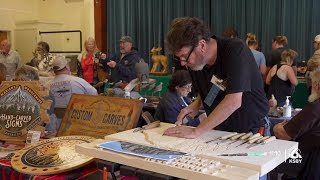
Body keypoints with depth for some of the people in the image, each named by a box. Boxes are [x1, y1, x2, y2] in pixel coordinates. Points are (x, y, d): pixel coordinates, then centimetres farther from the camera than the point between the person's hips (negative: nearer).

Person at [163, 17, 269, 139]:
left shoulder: (235, 50, -22)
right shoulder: (196, 63, -2)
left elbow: (233, 102, -30)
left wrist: (196, 131, -28)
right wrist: (196, 104, -5)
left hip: (252, 132, -5)